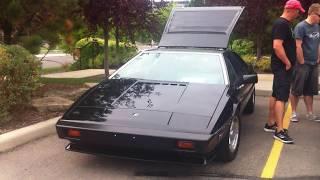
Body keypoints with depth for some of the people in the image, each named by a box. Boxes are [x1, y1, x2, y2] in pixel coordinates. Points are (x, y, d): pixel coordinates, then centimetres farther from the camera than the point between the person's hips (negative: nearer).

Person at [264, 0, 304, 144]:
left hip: (282, 66, 11)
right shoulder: (282, 24, -16)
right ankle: (279, 131, -11)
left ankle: (270, 124, 23)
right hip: (282, 66, -11)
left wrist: (287, 63, 17)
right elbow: (277, 46, -26)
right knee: (281, 98, -12)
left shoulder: (284, 24, 16)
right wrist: (287, 63, -18)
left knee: (275, 95, 14)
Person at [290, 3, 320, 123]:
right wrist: (302, 63, -14)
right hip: (302, 65, -7)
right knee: (296, 90, 2)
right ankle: (293, 113, 12)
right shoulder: (301, 26, -12)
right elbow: (298, 46, -16)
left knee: (309, 91, 13)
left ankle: (310, 113, 20)